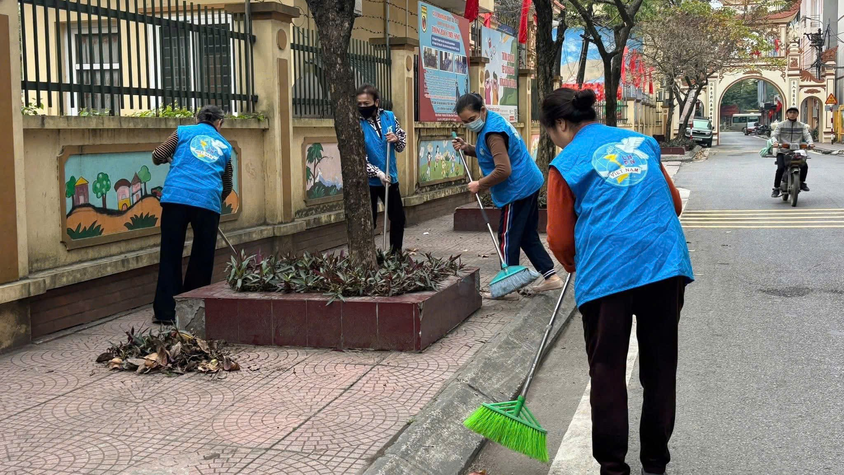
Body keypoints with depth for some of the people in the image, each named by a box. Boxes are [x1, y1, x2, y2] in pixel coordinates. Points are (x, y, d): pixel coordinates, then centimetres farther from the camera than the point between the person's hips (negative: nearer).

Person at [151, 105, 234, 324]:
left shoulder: (184, 131, 15)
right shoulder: (224, 146, 21)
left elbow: (157, 157, 8)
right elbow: (227, 186, 29)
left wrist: (172, 157, 29)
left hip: (176, 197, -1)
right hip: (208, 203, 1)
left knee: (170, 256, 5)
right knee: (202, 259, 12)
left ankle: (165, 311, 3)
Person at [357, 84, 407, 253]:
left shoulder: (389, 117, -1)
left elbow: (402, 145, 9)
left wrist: (396, 139, -15)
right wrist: (378, 173, -25)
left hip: (390, 178, 4)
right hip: (368, 181, -4)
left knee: (398, 218, 12)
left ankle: (396, 253, 28)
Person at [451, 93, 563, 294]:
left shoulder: (493, 132, -23)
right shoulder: (493, 121, 9)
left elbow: (503, 170, -30)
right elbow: (494, 154, 22)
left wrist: (480, 185, -18)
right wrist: (468, 148, 6)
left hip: (518, 190, -11)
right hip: (529, 185, 11)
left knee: (508, 239, -1)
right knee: (528, 236, 16)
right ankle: (551, 276, 16)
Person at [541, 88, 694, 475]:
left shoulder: (566, 163, 2)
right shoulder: (642, 143, 16)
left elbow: (560, 240, 3)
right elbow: (674, 203, 21)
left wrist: (576, 267, 23)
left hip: (607, 275, -4)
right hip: (667, 264, 4)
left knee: (607, 371, 9)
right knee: (660, 368, 13)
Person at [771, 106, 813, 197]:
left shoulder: (802, 126, 12)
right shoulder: (781, 125, 7)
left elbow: (807, 135, 1)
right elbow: (774, 134, -3)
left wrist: (810, 142, -22)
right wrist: (775, 141, -27)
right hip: (782, 151, -2)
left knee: (804, 166, -19)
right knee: (780, 168, -23)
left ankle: (802, 183, 9)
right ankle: (776, 188, -9)